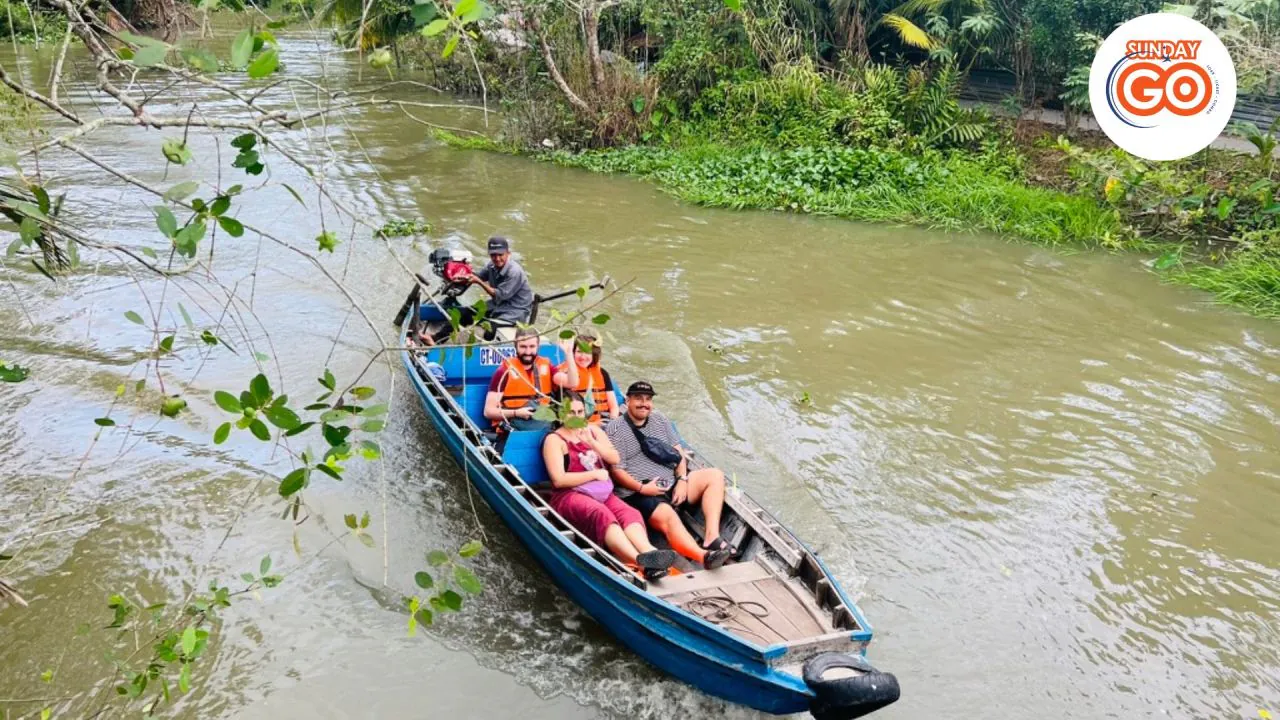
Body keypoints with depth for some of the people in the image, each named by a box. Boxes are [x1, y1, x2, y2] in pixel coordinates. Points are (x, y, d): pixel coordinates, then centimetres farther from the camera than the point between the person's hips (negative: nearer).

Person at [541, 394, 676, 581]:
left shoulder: (593, 430, 20)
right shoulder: (555, 439, 3)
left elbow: (615, 458, 9)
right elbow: (559, 480, -8)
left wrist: (592, 442, -5)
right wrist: (594, 474, -5)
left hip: (603, 494, 6)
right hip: (571, 496, -6)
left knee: (630, 513, -27)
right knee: (602, 515, -37)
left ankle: (648, 551, -58)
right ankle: (642, 561, -61)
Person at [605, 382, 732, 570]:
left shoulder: (660, 420, 18)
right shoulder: (615, 429, -2)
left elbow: (678, 452, 15)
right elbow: (616, 471, -8)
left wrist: (682, 480, -1)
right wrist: (642, 488, -19)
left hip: (672, 485, 7)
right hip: (639, 494, -7)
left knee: (714, 475, -10)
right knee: (668, 517, -36)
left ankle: (711, 537, -26)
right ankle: (705, 556, -58)